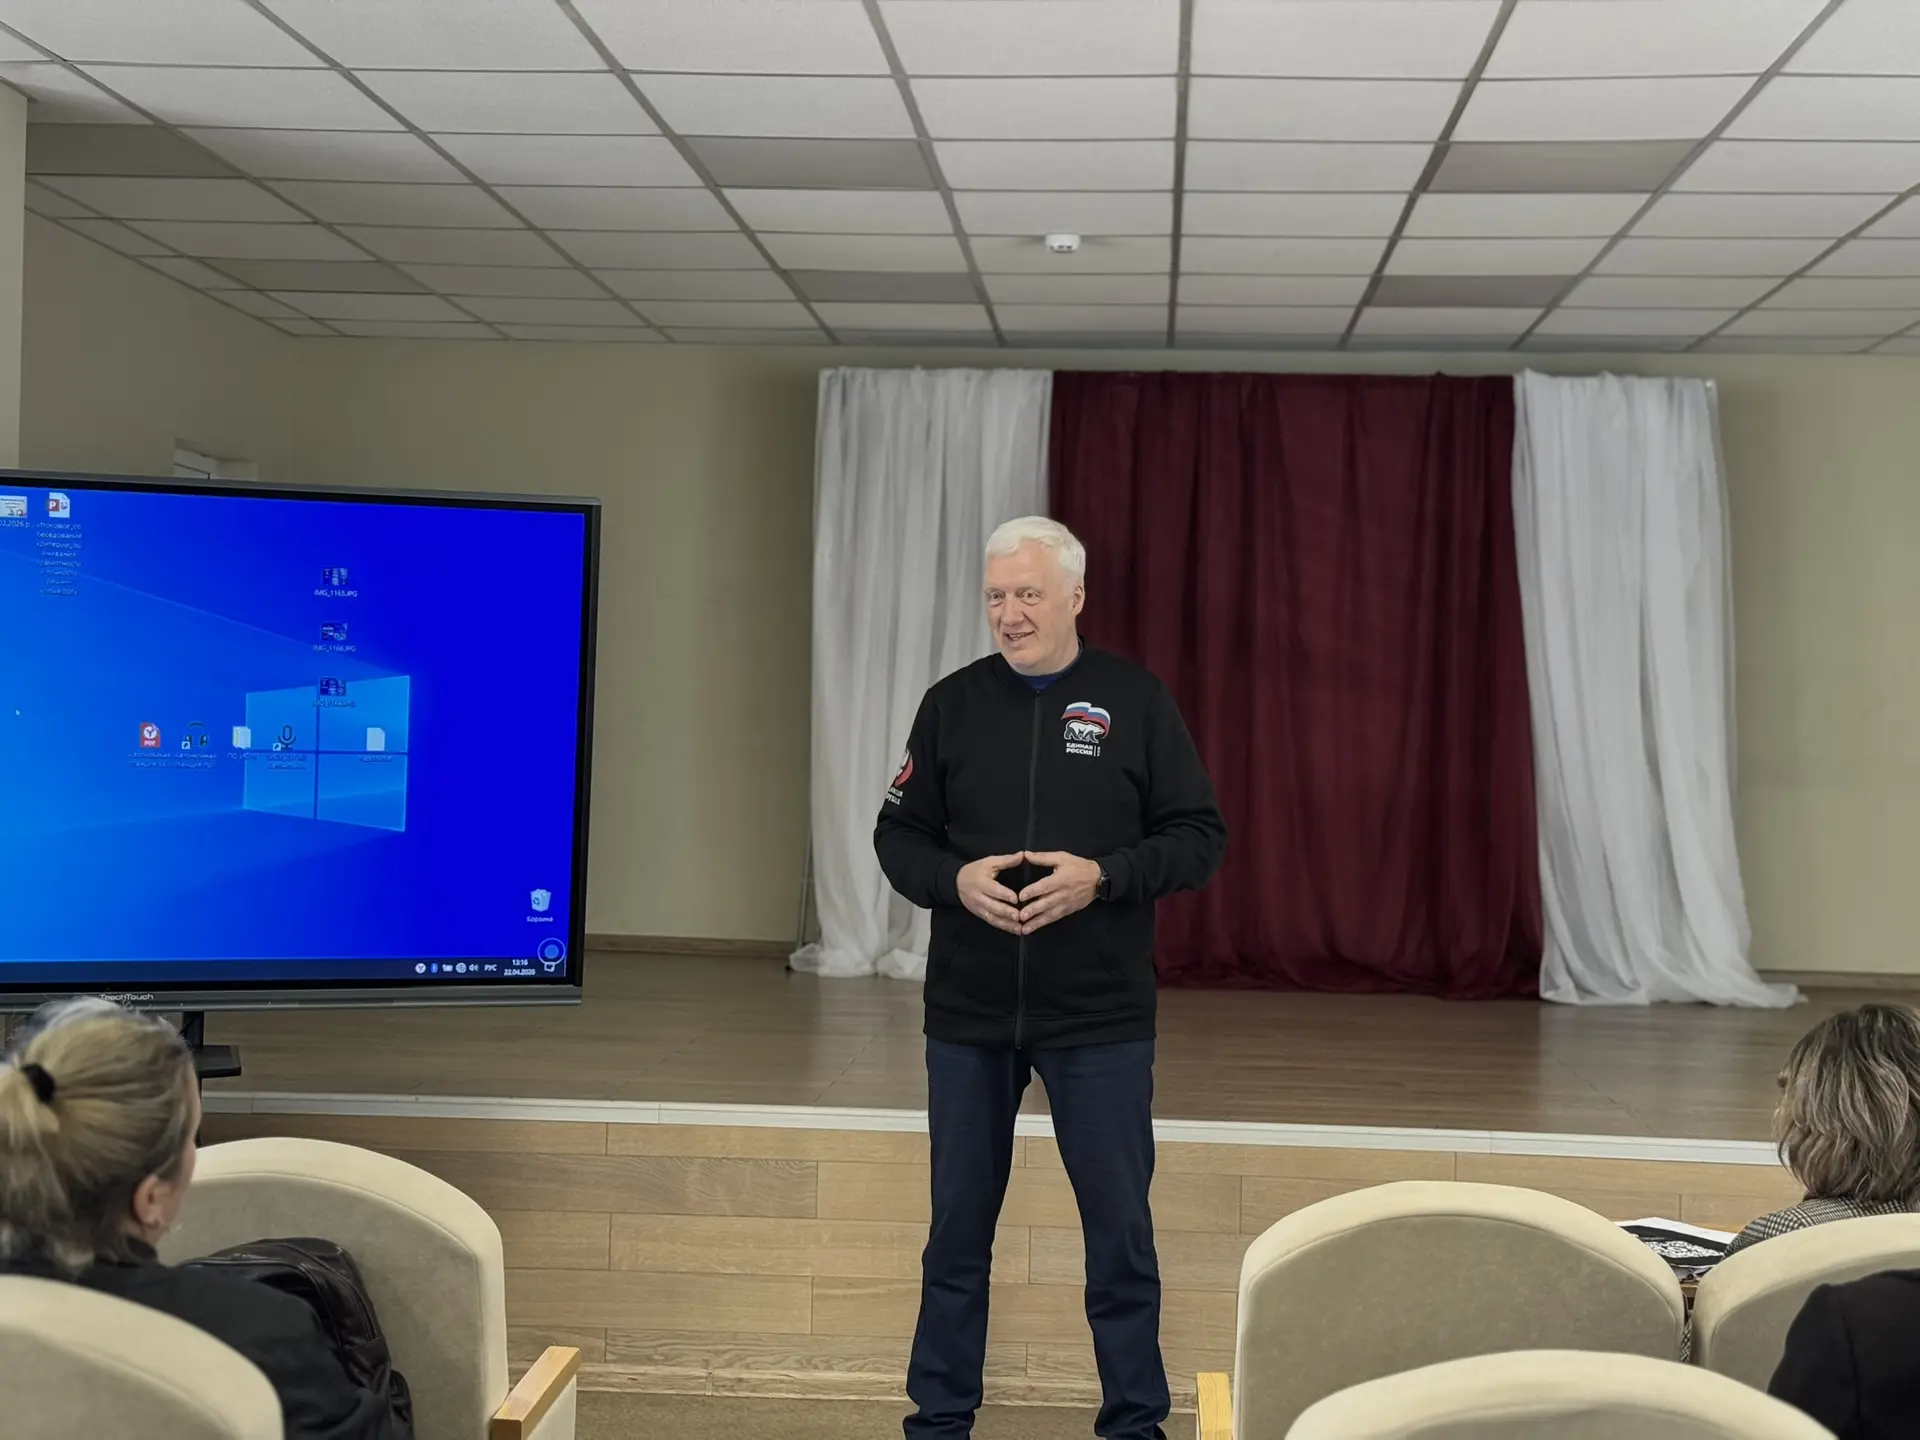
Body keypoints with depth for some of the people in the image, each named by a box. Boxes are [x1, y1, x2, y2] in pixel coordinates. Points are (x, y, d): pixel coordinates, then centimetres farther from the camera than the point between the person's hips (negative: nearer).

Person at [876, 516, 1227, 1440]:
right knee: (958, 1227, 12)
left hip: (1100, 1020, -2)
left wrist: (1101, 876, -17)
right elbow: (898, 834, 7)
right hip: (968, 1017, 2)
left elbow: (1200, 836, -2)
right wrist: (953, 880, -13)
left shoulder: (1135, 701, -2)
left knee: (1120, 1230, 5)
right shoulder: (953, 704, 3)